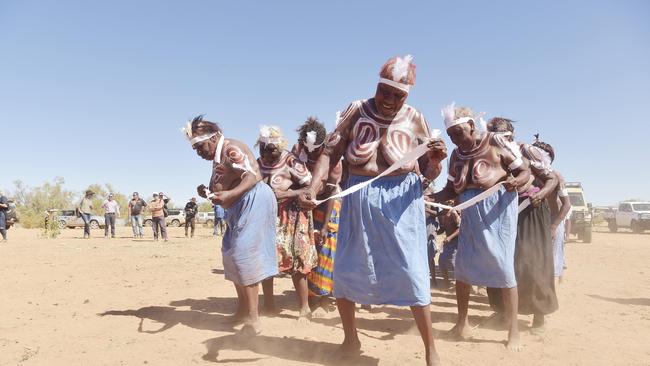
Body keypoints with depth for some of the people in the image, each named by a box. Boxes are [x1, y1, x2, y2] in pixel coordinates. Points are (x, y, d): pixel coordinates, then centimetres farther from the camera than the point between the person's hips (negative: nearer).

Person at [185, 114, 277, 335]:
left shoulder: (231, 149, -13)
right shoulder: (217, 158, 17)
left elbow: (254, 176, -25)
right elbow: (223, 189, 22)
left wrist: (229, 194, -38)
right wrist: (208, 192, 1)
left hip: (254, 201, -11)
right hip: (240, 207, 11)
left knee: (244, 254, -14)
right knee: (231, 254, 15)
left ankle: (253, 319, -9)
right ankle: (243, 309, 25)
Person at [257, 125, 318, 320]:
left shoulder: (291, 161, -12)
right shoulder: (258, 163, 5)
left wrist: (288, 194, -21)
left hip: (291, 217, -6)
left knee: (296, 262, -4)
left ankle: (304, 308, 7)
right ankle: (269, 304, 22)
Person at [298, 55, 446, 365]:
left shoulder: (415, 119, 1)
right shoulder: (356, 111, 1)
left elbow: (429, 173, 5)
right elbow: (330, 152, -3)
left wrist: (436, 160, -18)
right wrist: (312, 187, -18)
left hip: (400, 200, -1)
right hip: (358, 198, 2)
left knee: (412, 273, -2)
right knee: (344, 271, 9)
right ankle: (350, 339, 33)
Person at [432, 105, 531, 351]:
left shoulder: (496, 142, -5)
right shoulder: (457, 154, 10)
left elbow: (525, 171, -3)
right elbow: (451, 190, 10)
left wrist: (515, 181, -25)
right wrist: (430, 197, -8)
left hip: (497, 206, -5)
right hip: (470, 210, 5)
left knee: (502, 265, -6)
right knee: (462, 264, 5)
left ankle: (514, 331, 7)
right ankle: (462, 322, 23)